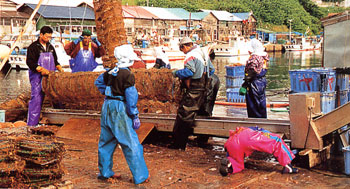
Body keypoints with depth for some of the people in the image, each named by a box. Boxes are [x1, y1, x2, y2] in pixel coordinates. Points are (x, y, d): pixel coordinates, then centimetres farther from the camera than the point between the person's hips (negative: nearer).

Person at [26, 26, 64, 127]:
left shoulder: (50, 47, 17)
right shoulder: (33, 47, -3)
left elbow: (55, 61, 24)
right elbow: (30, 62, -12)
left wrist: (60, 68, 4)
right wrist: (42, 69, -22)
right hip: (37, 76, -6)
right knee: (36, 97, -11)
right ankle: (32, 123, -6)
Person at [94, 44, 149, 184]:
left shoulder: (111, 72, 6)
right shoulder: (128, 75, -16)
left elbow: (98, 82, 23)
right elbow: (131, 97, -16)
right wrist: (135, 116, -10)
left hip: (107, 106, 8)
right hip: (120, 109, -8)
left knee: (106, 141, 16)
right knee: (131, 143, -1)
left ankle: (105, 172, 26)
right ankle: (140, 176, 5)